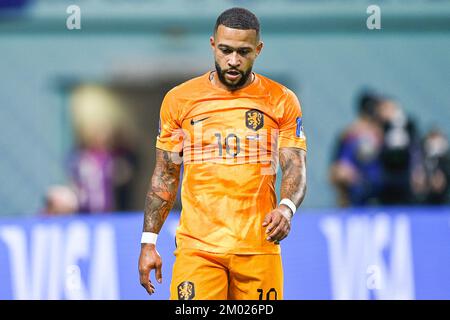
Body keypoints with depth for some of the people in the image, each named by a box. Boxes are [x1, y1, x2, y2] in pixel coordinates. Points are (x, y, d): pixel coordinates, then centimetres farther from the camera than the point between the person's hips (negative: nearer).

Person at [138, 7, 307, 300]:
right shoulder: (180, 99, 6)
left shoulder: (282, 101, 5)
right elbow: (165, 176, 11)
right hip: (196, 248, 0)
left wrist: (286, 208, -21)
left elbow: (295, 167, 1)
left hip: (259, 248, 0)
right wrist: (148, 242, 5)